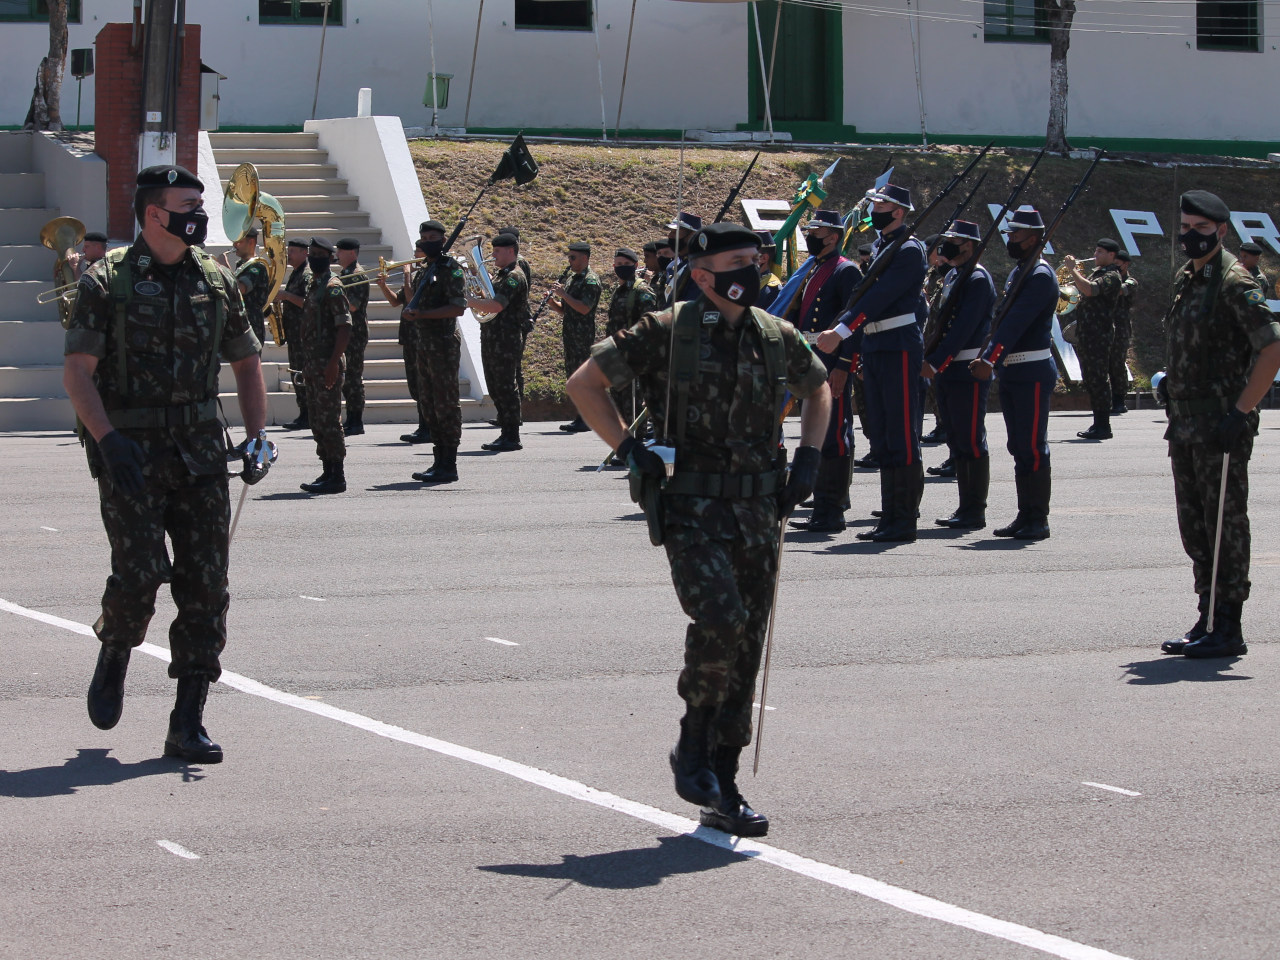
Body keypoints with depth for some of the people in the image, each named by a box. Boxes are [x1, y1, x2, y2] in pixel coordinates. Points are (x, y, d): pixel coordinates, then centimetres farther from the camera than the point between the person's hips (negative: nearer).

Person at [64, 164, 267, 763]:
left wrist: (256, 437, 7)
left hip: (200, 454, 4)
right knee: (141, 572, -15)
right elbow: (77, 371, -7)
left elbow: (246, 363, 20)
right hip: (130, 453, -4)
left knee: (206, 584, -2)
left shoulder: (216, 282, 10)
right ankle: (113, 657, 19)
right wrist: (109, 440, -20)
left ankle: (187, 725, 4)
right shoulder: (107, 281, -3)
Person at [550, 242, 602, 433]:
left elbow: (584, 308, -22)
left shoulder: (590, 280, -10)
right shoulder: (573, 279, 19)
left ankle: (585, 420, -9)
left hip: (583, 335, -10)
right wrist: (553, 302, 4)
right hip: (570, 334, 10)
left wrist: (564, 295, -19)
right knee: (572, 374, 10)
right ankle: (580, 417, 14)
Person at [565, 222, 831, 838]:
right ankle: (692, 748, -1)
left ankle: (722, 792, 15)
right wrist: (629, 450, -9)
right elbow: (584, 383, -2)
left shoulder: (777, 339, 8)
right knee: (719, 622, -25)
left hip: (759, 511, 5)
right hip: (692, 509, -5)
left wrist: (808, 457, 12)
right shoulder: (667, 334, -6)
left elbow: (818, 389, 27)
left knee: (745, 649, 6)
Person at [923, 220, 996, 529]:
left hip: (969, 372, -10)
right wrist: (931, 362, 14)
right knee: (956, 442, 11)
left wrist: (933, 363, -23)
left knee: (971, 442, -5)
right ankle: (966, 509, 17)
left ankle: (975, 512, -1)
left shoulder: (978, 280, -13)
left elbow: (963, 329, -21)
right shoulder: (952, 276, 16)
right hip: (947, 371, 10)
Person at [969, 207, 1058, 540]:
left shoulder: (1041, 275, -13)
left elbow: (1016, 322, -23)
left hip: (1033, 372, -10)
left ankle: (1039, 520, -4)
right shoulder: (1017, 273, 17)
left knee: (1032, 447, -7)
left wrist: (990, 360, -30)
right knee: (1018, 447, 10)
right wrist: (986, 357, 11)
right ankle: (1025, 516, 15)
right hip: (1010, 372, 10)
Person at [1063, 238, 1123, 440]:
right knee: (1091, 380, 13)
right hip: (1086, 335, 10)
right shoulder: (1096, 273, 19)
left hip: (1099, 335, -10)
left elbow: (1090, 290, -28)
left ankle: (1103, 426, -7)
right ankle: (1098, 424, 18)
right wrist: (1076, 275, 12)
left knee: (1099, 380, -8)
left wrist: (1072, 269, -20)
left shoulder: (1112, 276, -12)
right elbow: (1085, 293, 26)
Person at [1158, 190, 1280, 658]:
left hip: (1222, 426, -9)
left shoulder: (1234, 282, -12)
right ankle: (1208, 620, 20)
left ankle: (1227, 629, 0)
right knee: (1194, 526, 12)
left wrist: (1240, 412, -21)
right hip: (1186, 425, 9)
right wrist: (1177, 416, 18)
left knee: (1225, 525, -4)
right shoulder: (1185, 279, 15)